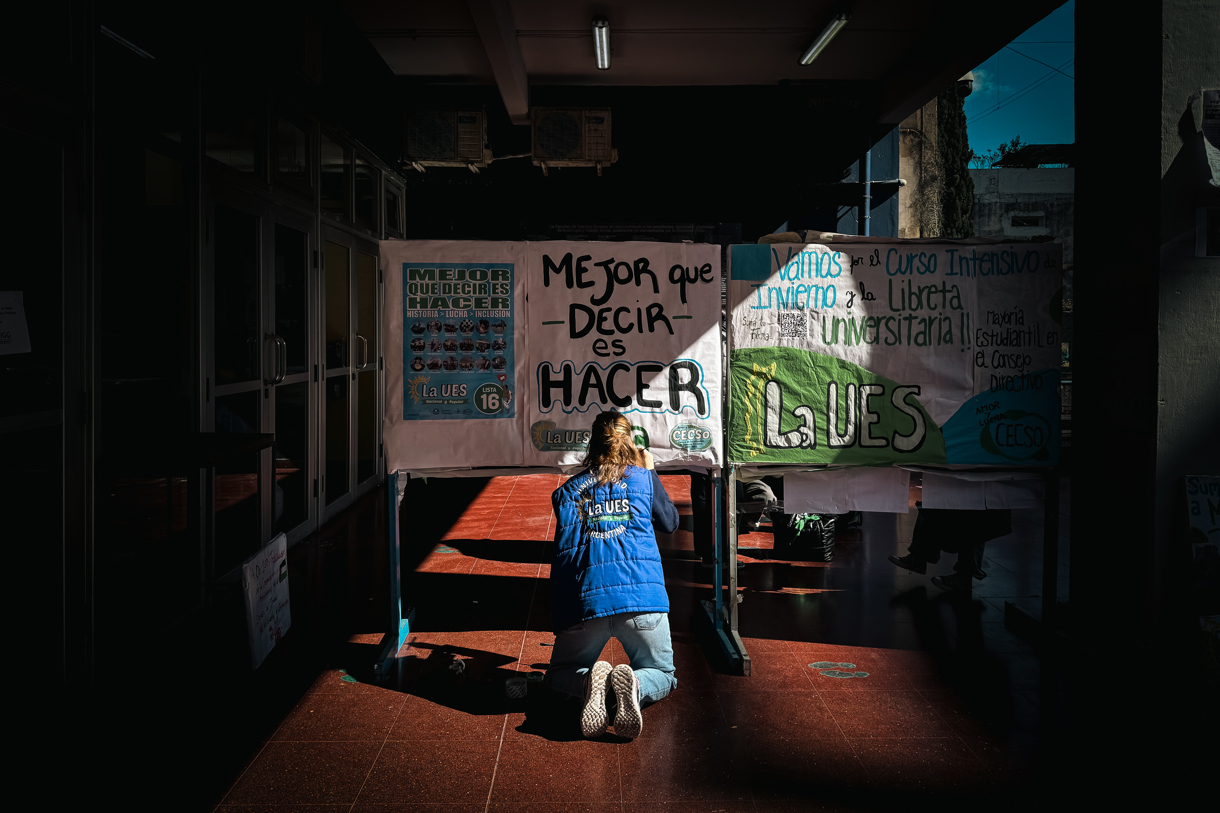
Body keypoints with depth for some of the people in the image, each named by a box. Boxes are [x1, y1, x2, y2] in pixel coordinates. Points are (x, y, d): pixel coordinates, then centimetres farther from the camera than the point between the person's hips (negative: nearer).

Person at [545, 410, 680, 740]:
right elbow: (670, 522, 30)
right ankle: (634, 686, -16)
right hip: (642, 596, -1)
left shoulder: (568, 490, 16)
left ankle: (592, 681, -13)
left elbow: (563, 550, 18)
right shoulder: (643, 477, 14)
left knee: (559, 675, 24)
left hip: (585, 601, 1)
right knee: (663, 674, 21)